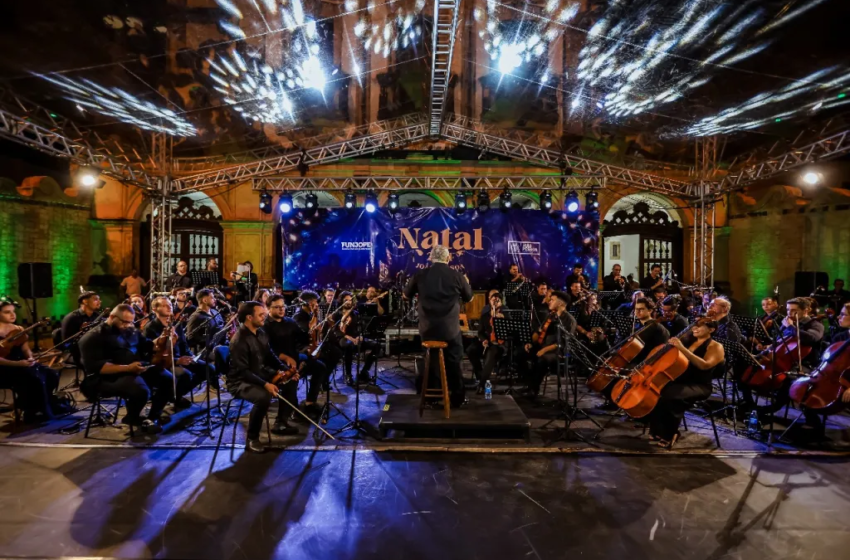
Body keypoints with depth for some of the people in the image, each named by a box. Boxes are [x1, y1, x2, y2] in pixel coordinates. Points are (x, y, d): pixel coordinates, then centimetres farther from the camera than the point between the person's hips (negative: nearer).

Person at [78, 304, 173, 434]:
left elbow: (147, 348, 22)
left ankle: (153, 417, 4)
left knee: (168, 379, -8)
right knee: (142, 390, -33)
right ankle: (132, 418, 2)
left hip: (136, 370, 8)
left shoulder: (130, 331, 15)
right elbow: (97, 367, -19)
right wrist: (127, 368, -27)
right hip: (109, 377, -8)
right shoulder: (93, 337, -8)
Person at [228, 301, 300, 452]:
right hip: (240, 381, -9)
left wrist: (285, 369, -2)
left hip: (260, 374, 9)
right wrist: (265, 384, -34)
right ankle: (252, 439, -15)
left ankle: (280, 422, 16)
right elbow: (243, 372, -27)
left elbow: (270, 356, 13)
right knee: (264, 396, -36)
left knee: (291, 380, 4)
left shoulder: (261, 333, 2)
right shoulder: (239, 341, -24)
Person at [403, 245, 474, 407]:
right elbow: (469, 298, 11)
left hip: (427, 329, 2)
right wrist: (467, 284, 30)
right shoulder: (457, 276, -5)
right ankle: (457, 397, 26)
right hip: (450, 329, -2)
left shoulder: (420, 275, -3)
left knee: (430, 362, 27)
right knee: (454, 362, 19)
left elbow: (406, 295, 14)